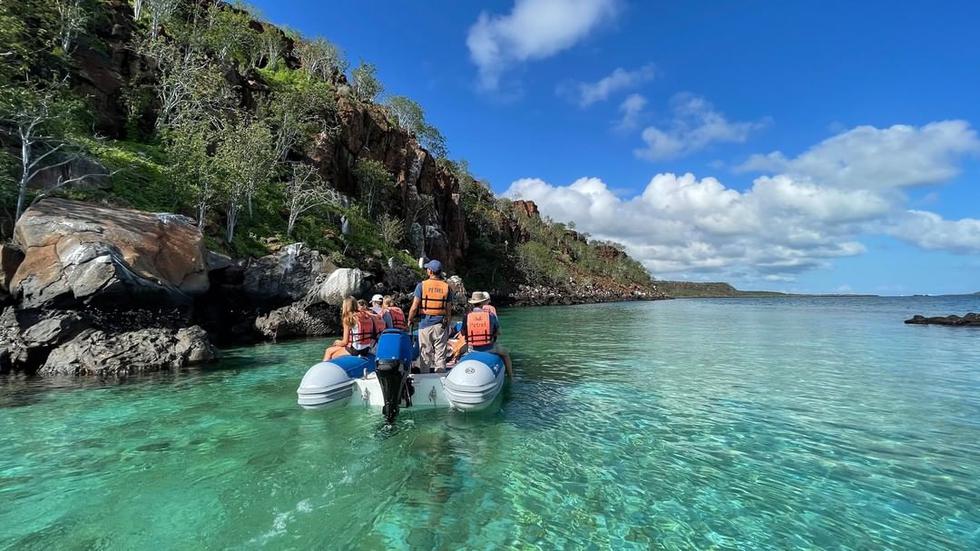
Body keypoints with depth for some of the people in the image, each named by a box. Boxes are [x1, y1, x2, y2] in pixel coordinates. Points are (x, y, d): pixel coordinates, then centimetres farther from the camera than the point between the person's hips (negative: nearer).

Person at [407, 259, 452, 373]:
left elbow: (414, 307, -8)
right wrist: (447, 325, 15)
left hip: (425, 324, -1)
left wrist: (410, 320, 8)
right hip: (441, 325, 2)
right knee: (440, 355, 7)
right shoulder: (446, 287, 1)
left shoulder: (422, 285, -6)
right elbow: (449, 309, 4)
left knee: (425, 355, 8)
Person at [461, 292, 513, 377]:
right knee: (505, 353, 27)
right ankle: (510, 375, 33)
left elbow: (463, 333, 2)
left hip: (473, 349, 2)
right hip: (489, 348, -1)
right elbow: (498, 332, -1)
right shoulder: (491, 315, -9)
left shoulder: (466, 316, -7)